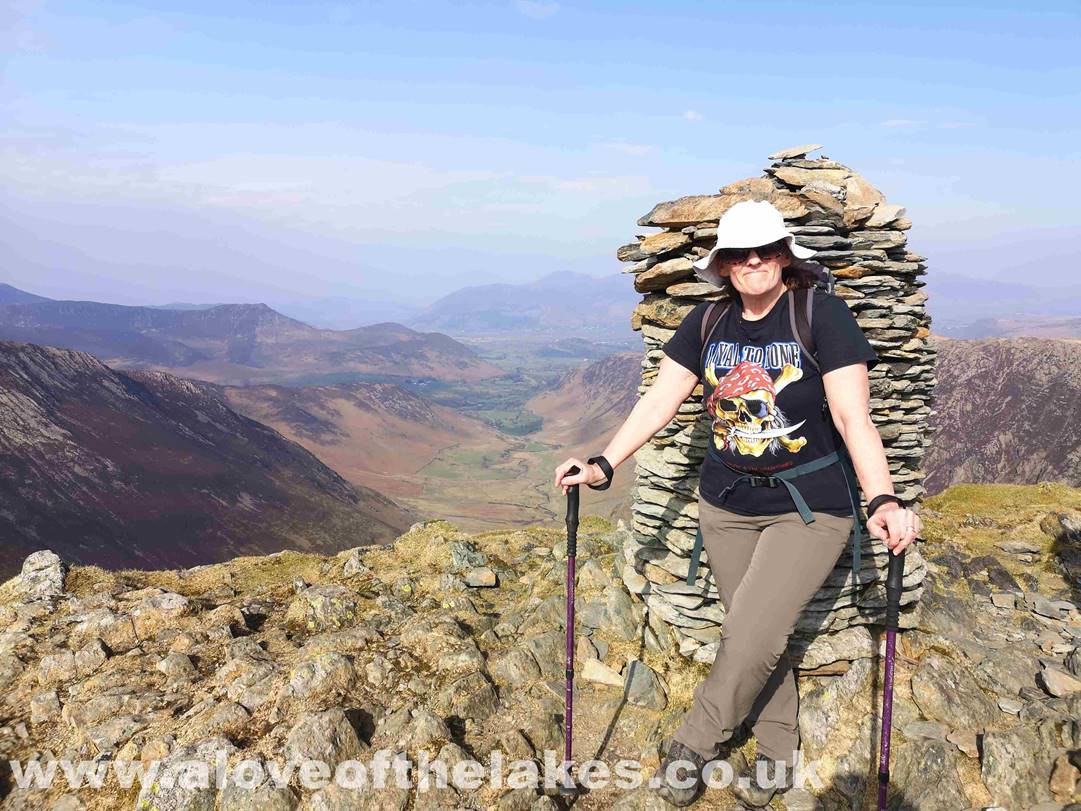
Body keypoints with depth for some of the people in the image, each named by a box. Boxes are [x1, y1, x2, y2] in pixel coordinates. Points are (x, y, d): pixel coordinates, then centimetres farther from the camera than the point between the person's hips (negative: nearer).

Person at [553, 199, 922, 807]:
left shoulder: (823, 314, -13)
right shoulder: (707, 322, 0)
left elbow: (853, 417, -18)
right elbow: (659, 401, -1)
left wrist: (884, 500, -31)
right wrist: (604, 466, -11)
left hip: (809, 510, -4)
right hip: (727, 506, 4)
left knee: (753, 637, -10)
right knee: (759, 639, 12)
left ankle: (691, 748, 14)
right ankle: (779, 756, 32)